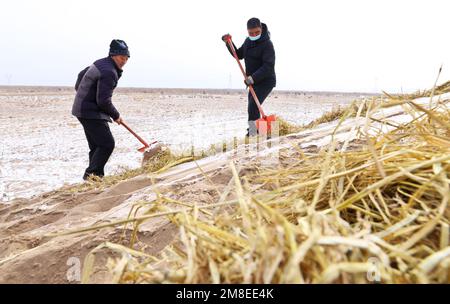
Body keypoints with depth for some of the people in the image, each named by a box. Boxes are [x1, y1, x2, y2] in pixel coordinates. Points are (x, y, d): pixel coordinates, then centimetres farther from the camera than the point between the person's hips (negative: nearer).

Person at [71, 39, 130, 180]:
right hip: (91, 112, -11)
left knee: (96, 146, 11)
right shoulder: (109, 72, -20)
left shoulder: (100, 63, 13)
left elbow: (81, 74, 29)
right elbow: (103, 101, -23)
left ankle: (96, 176, 14)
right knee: (107, 143, -11)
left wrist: (81, 91, 42)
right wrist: (116, 115, -9)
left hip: (83, 109, 11)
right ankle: (92, 174, -9)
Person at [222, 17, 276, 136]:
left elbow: (268, 66, -26)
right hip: (254, 81, 9)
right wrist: (229, 43, 5)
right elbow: (239, 55, 19)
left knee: (253, 107, -22)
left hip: (265, 81, -9)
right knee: (252, 107, 19)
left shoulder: (267, 44, -19)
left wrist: (253, 77, -34)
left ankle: (252, 133, -20)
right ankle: (256, 131, 37)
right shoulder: (248, 41, 7)